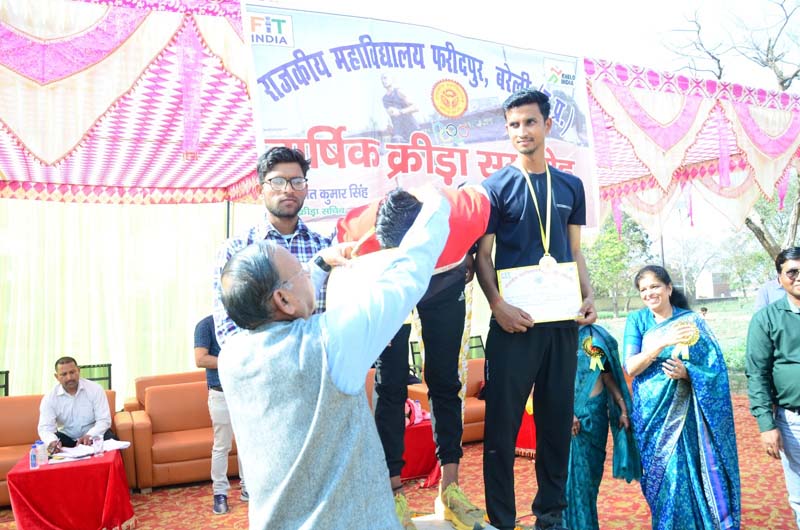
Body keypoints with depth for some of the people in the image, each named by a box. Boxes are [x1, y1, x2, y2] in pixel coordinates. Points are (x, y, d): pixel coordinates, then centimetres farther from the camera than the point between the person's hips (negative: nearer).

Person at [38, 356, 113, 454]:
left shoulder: (95, 389, -12)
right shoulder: (49, 398, -9)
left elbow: (104, 420, -16)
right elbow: (45, 427, -19)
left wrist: (90, 436, -36)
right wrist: (52, 442, -43)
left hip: (93, 436, -1)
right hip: (66, 437, 2)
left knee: (110, 440, -31)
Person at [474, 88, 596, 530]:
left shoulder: (570, 186, 12)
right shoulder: (496, 187, 0)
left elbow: (574, 251, 15)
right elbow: (482, 256, -3)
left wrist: (588, 296, 0)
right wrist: (498, 306, -16)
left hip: (562, 319, 4)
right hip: (515, 320, -4)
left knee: (557, 418, 11)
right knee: (503, 420, 0)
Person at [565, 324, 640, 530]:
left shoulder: (599, 337, 7)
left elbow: (609, 376, 9)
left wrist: (623, 409, 4)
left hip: (597, 412, 5)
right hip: (573, 413, -4)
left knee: (592, 470, 12)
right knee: (574, 470, 0)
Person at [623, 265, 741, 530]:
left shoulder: (691, 321, -1)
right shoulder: (636, 320, 2)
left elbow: (713, 369, -3)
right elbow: (630, 367, -9)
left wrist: (686, 373, -23)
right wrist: (664, 342, -21)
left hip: (683, 413, -1)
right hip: (650, 413, 1)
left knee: (685, 477, -3)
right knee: (660, 480, 6)